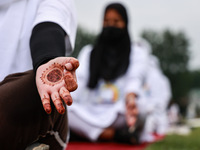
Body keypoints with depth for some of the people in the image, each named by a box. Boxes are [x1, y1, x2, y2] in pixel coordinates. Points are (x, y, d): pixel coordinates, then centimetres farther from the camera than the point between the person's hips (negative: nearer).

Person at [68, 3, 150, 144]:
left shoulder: (137, 52, 13)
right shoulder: (88, 52, 21)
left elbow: (134, 79, -7)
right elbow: (78, 80, 4)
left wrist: (130, 97, -33)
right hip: (89, 113, 3)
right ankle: (118, 135, -33)